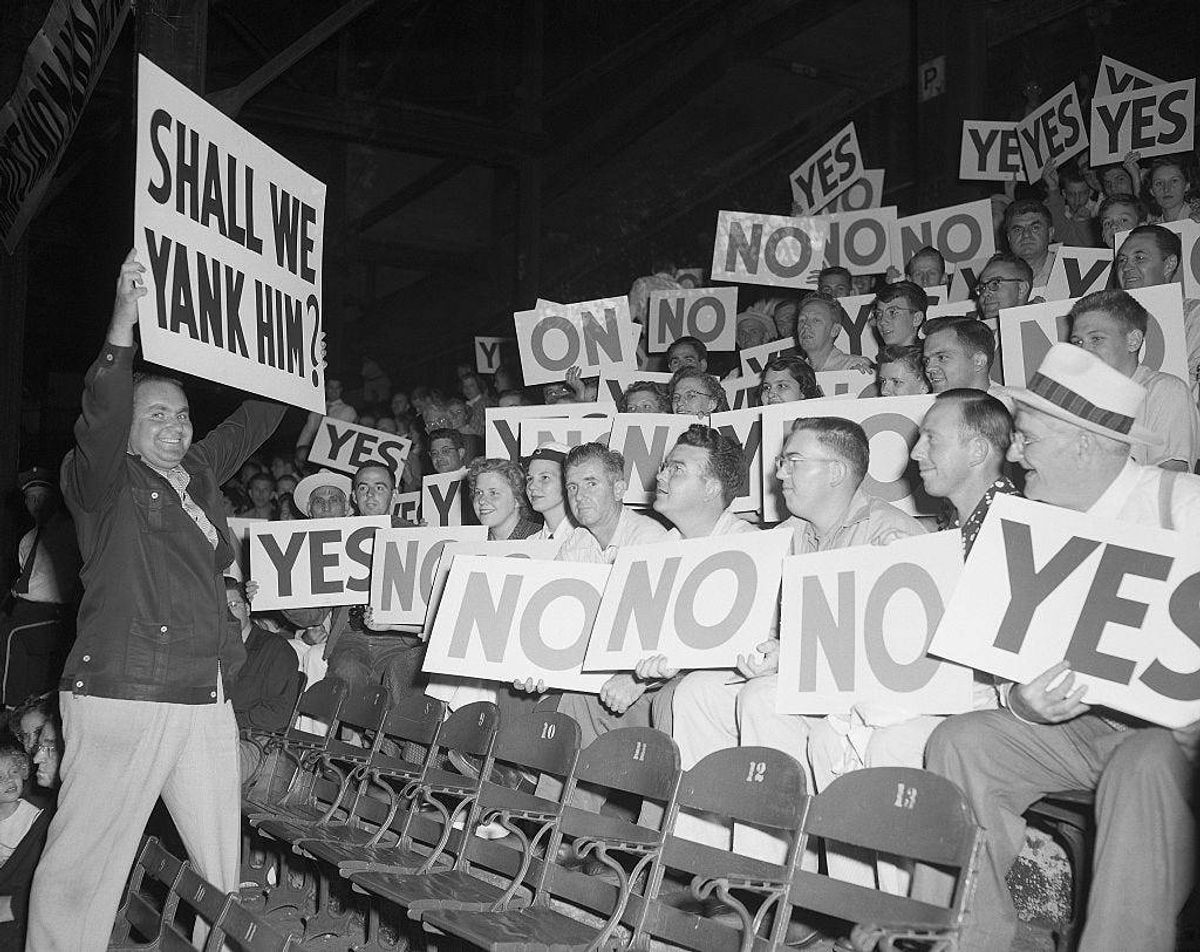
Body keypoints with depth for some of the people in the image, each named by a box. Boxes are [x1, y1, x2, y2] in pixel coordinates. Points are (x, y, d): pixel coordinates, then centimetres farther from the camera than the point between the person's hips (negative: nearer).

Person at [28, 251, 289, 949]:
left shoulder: (199, 473, 18)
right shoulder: (106, 480, 1)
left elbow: (256, 420, 31)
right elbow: (101, 420, -18)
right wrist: (124, 327, -28)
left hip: (208, 696, 6)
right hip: (122, 694, -6)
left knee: (222, 860, 5)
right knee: (86, 858, -5)